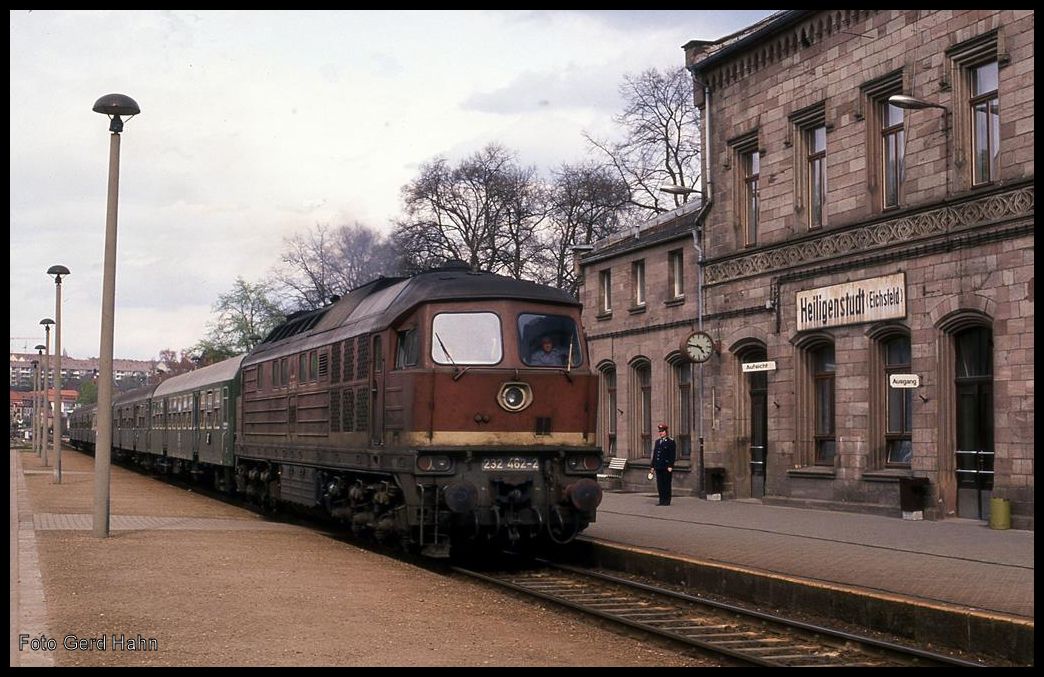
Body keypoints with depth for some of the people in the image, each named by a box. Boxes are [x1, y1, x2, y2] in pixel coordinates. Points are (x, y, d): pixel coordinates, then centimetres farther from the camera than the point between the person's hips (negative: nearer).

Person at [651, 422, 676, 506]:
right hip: (658, 467, 6)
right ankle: (662, 500, 12)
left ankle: (667, 501, 3)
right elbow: (654, 454, 17)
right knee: (659, 485, 7)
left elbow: (672, 455, -9)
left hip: (666, 467, -6)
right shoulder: (657, 441, 16)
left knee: (666, 484, -2)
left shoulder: (670, 442, -4)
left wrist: (670, 466, -15)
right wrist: (653, 466, 13)